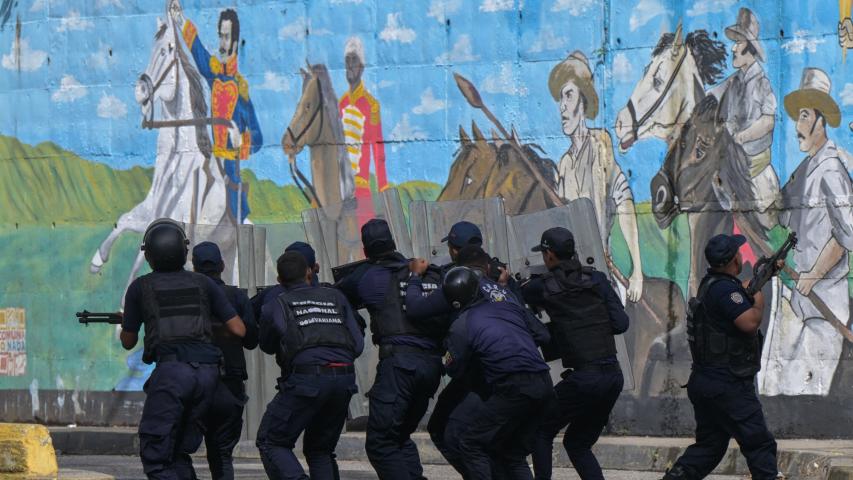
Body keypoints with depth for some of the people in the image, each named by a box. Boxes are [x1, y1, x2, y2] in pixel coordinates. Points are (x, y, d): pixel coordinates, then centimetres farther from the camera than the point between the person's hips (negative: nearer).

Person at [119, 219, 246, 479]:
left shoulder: (140, 287, 11)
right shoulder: (203, 284, 17)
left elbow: (128, 342, 21)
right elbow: (239, 330, 13)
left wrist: (125, 323, 43)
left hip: (171, 370, -4)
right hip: (207, 370, 4)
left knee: (154, 454, 0)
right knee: (180, 451, 16)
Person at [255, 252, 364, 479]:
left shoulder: (274, 307, 13)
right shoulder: (335, 297, 19)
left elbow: (267, 347, 29)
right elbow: (358, 345, 14)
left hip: (305, 381, -4)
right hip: (344, 380, 4)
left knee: (271, 442, 8)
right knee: (320, 449, 19)